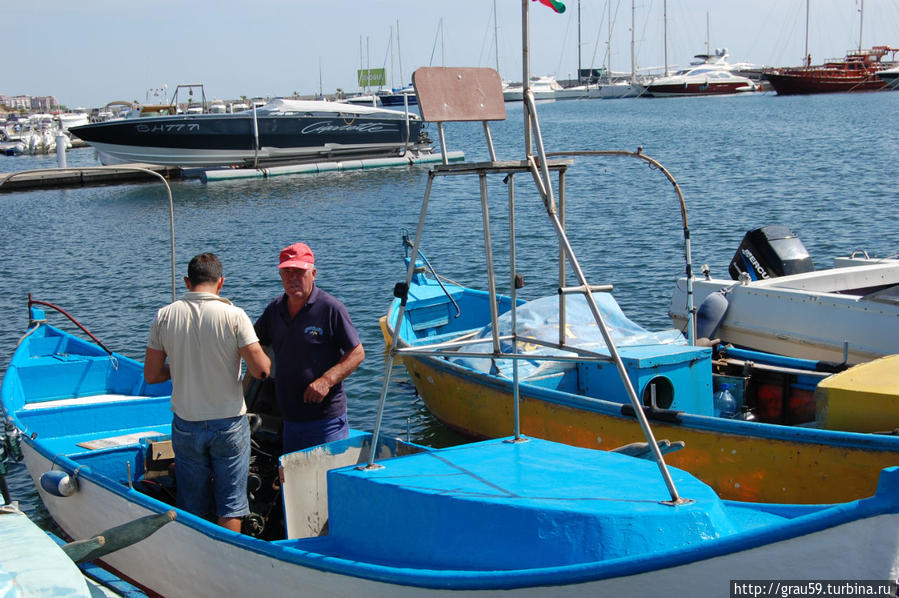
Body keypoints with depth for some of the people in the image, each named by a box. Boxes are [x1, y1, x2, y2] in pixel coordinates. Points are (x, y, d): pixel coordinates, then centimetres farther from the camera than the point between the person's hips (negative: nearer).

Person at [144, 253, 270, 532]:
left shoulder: (164, 316, -3)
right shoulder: (233, 316, -12)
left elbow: (151, 375, 1)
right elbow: (261, 370, -15)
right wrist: (263, 354, 7)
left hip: (186, 425, 3)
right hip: (229, 423, -2)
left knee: (191, 509, 14)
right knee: (230, 508, 9)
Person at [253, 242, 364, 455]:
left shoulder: (330, 308, -8)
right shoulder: (275, 310, 10)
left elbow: (357, 353, -6)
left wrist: (326, 380, -19)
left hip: (326, 420, -6)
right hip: (289, 418, 6)